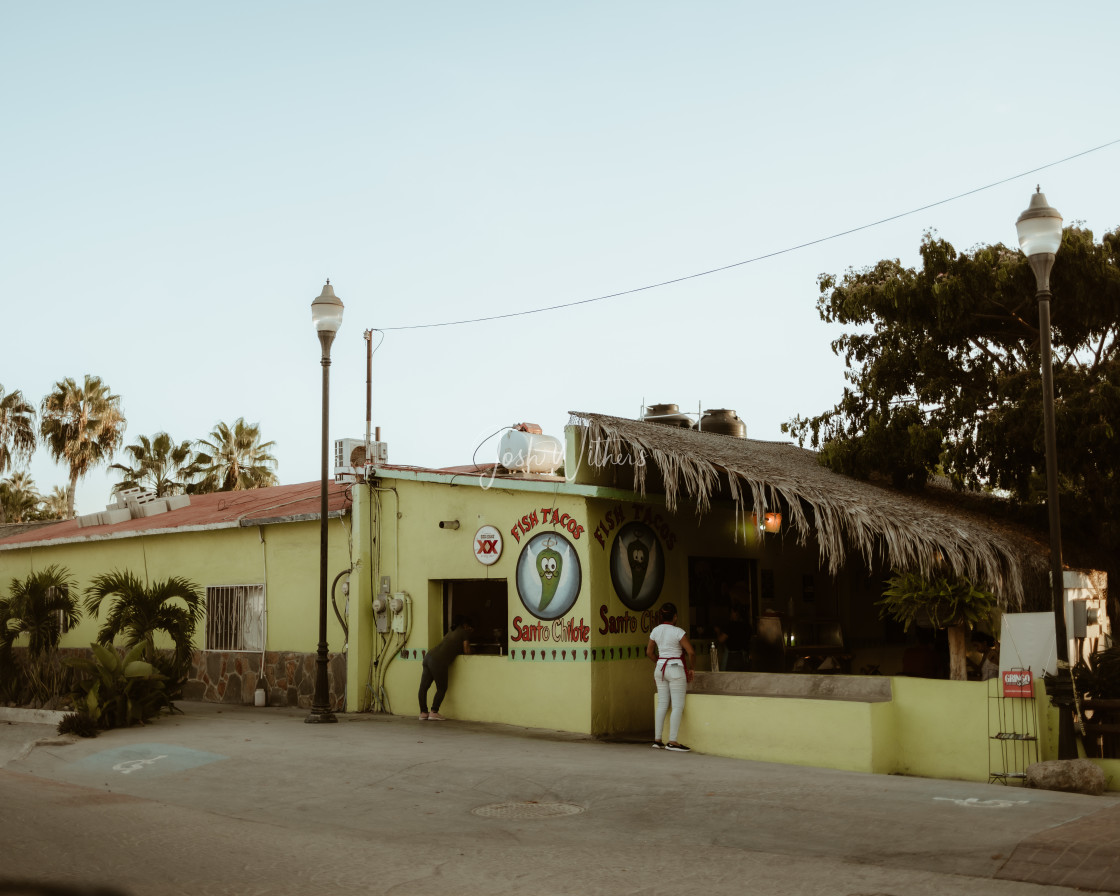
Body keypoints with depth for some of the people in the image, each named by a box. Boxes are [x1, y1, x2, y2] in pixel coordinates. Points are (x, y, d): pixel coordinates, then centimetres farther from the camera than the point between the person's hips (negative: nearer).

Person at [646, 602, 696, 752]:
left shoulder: (655, 631, 5)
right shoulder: (678, 632, -13)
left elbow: (649, 652, 16)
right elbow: (691, 652, -17)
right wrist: (691, 668, -2)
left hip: (660, 668, 7)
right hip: (676, 668, -7)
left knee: (662, 704, 11)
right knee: (678, 706, -3)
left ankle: (657, 740, 10)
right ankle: (672, 741, -7)